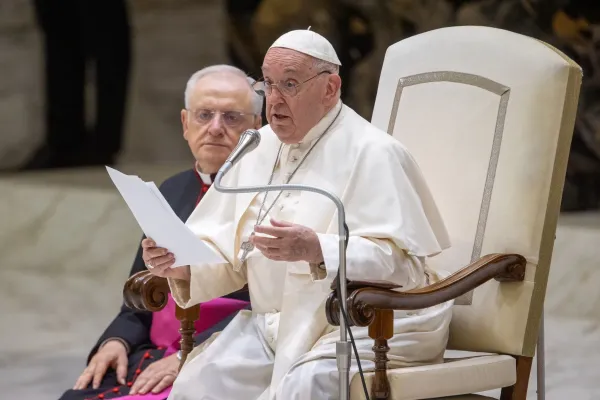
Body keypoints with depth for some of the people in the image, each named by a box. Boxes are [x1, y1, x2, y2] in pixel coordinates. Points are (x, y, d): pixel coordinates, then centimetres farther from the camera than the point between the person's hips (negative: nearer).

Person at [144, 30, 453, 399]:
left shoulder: (371, 153, -9)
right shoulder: (259, 148, 13)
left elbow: (401, 260, -19)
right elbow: (228, 250, 10)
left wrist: (317, 250, -33)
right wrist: (182, 265, -12)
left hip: (369, 323, -6)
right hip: (273, 323, 6)